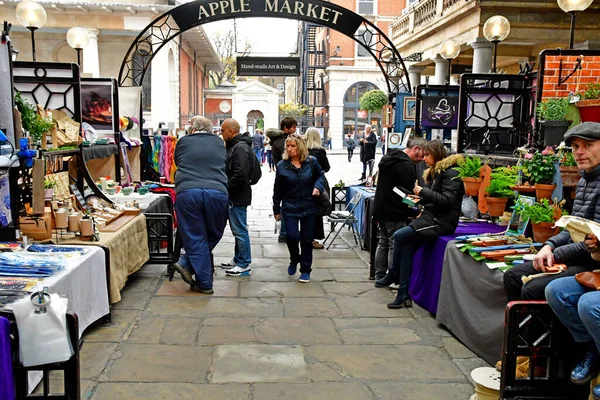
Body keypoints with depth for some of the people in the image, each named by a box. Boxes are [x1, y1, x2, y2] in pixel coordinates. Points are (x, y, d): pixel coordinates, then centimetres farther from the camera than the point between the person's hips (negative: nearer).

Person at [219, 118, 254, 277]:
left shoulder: (240, 148, -18)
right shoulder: (233, 146, 16)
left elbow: (240, 175, -27)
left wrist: (224, 186, -18)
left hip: (238, 197, -11)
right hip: (234, 196, 11)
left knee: (240, 230, -4)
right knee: (237, 229, 18)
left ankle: (244, 265, 5)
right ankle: (238, 259, 29)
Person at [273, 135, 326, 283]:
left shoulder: (311, 162, -4)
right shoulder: (282, 165, -3)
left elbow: (320, 175, 13)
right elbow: (277, 190, 3)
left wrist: (318, 187, -9)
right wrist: (276, 209, 6)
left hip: (309, 207, 1)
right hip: (290, 207, -1)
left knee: (307, 240, 6)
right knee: (292, 236, -13)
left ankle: (305, 270, 22)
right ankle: (294, 260, 20)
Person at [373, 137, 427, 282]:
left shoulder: (388, 158, 13)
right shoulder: (407, 165, -18)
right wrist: (414, 212, -10)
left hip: (381, 209, 9)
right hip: (395, 213, -9)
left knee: (383, 243, 15)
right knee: (395, 246, -1)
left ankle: (380, 277, 22)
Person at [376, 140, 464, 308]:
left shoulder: (450, 173, -12)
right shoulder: (434, 172, 17)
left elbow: (447, 201, -21)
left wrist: (424, 191, -19)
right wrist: (421, 199, 5)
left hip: (442, 222, -9)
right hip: (431, 217, 9)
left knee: (399, 236, -17)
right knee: (407, 246, -9)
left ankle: (393, 275, 5)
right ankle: (404, 295, -4)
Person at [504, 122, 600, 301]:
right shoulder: (583, 182, 14)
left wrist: (555, 254, -11)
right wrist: (549, 246, 1)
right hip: (573, 258, 9)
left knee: (532, 289, -23)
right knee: (513, 276, 6)